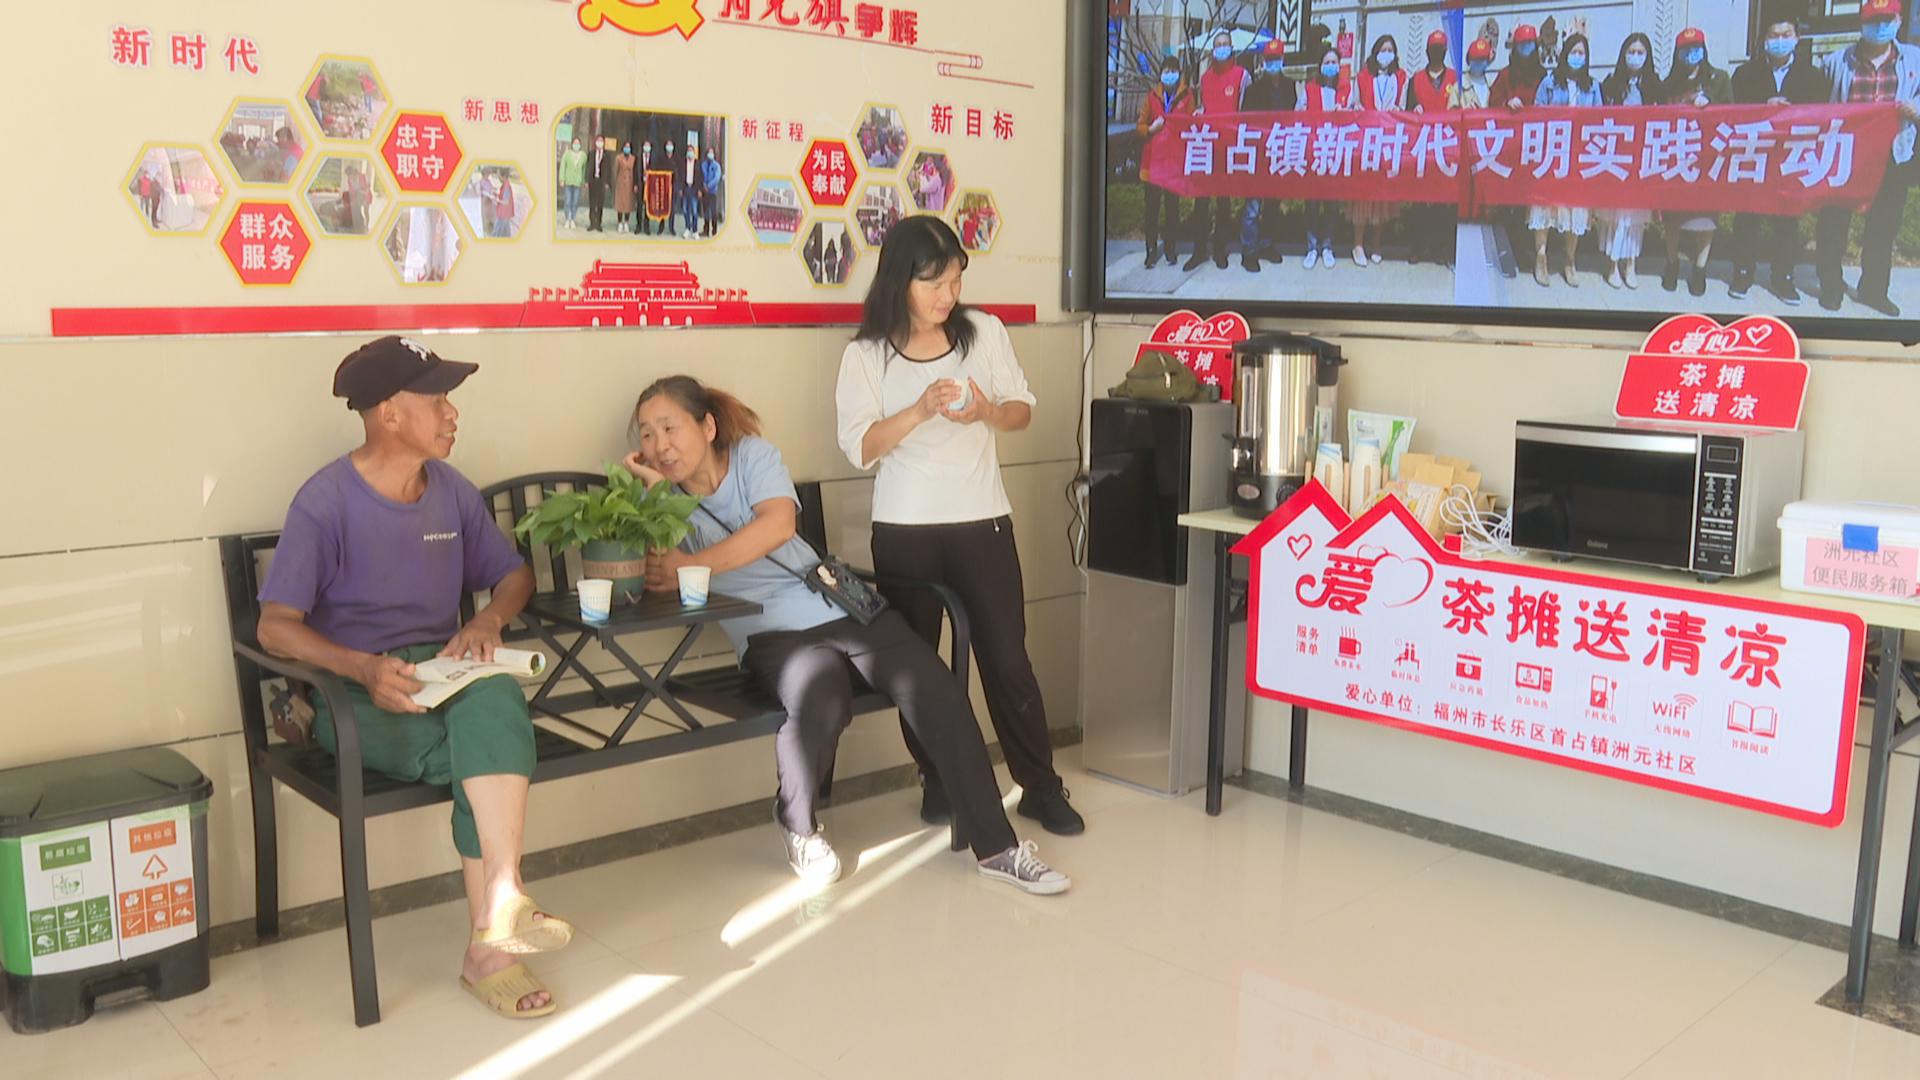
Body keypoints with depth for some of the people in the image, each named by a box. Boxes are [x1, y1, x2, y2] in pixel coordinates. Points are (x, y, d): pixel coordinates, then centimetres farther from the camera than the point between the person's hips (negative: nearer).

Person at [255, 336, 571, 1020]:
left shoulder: (452, 492, 10)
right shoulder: (326, 502, -8)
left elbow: (514, 574, 18)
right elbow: (275, 626, -11)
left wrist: (488, 618, -6)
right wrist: (365, 668, -28)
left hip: (443, 671, 4)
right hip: (355, 695, -4)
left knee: (493, 693, -33)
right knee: (489, 752, -33)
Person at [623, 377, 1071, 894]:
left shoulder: (753, 455, 3)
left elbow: (777, 525, -18)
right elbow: (653, 577, -13)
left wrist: (691, 565, -24)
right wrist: (654, 493, -17)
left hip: (839, 604, 2)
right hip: (772, 633, -2)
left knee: (941, 695, -16)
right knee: (822, 697, -35)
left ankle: (995, 846, -6)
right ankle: (797, 825, -6)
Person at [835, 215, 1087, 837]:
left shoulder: (985, 332, 1)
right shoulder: (865, 355, -4)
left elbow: (1022, 412, 7)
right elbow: (860, 447, -11)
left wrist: (986, 412, -15)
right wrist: (921, 409, -25)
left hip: (983, 523, 0)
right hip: (904, 531, 0)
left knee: (1007, 657, 1)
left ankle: (1040, 786, 13)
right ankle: (938, 782, 25)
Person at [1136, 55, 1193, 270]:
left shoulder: (1187, 96, 8)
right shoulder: (1152, 97, 10)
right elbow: (1139, 125, 11)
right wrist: (1150, 129, -9)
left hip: (1176, 157, -1)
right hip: (1153, 158, 1)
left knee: (1173, 205, 5)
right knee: (1152, 206, -1)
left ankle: (1171, 249, 12)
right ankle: (1151, 251, 2)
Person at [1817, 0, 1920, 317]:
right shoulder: (1838, 61, 2)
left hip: (1893, 157, 2)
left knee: (1884, 228, 10)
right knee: (1833, 223, 4)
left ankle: (1874, 289, 23)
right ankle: (1831, 287, 17)